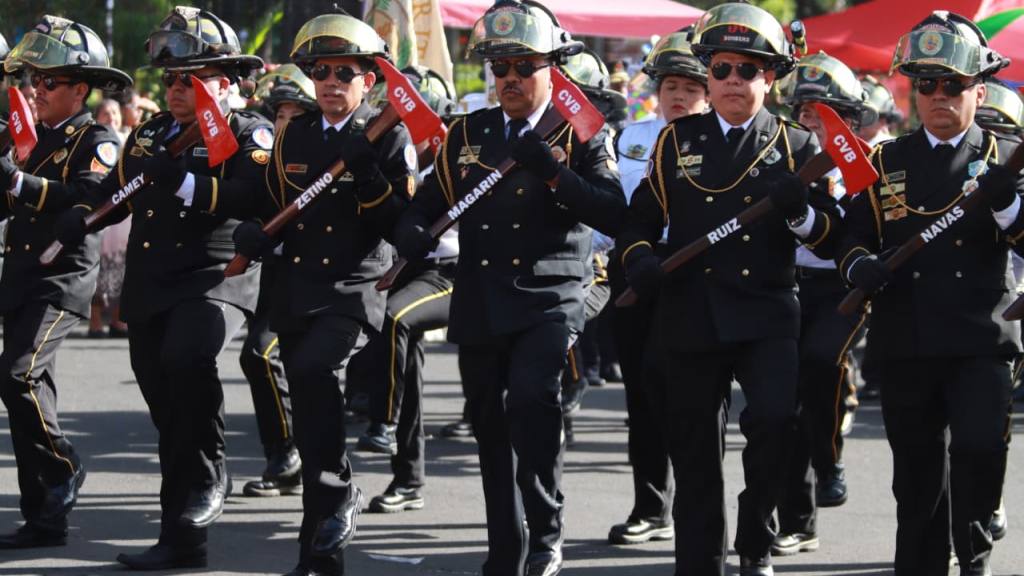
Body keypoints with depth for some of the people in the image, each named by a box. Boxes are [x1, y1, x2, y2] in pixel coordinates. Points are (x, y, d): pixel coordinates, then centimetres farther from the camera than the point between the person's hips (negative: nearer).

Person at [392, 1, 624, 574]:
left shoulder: (581, 135, 1)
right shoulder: (467, 134, 13)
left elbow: (614, 215, -11)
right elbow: (429, 202, 15)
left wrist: (553, 172, -21)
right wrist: (413, 234, -8)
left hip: (550, 302, -5)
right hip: (480, 307, 5)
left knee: (532, 398, -27)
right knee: (493, 436, 10)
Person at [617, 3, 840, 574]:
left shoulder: (797, 146, 7)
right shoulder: (677, 140, 10)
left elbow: (831, 238, 2)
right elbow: (641, 219, 15)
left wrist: (800, 213, -18)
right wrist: (640, 260, -6)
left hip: (768, 315, -2)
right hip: (692, 316, 2)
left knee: (774, 418, -25)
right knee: (694, 457, 7)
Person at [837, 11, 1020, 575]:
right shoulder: (886, 163, 12)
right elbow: (853, 234, 10)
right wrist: (860, 265, -12)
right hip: (905, 344, 3)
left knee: (978, 448, -18)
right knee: (917, 472, 8)